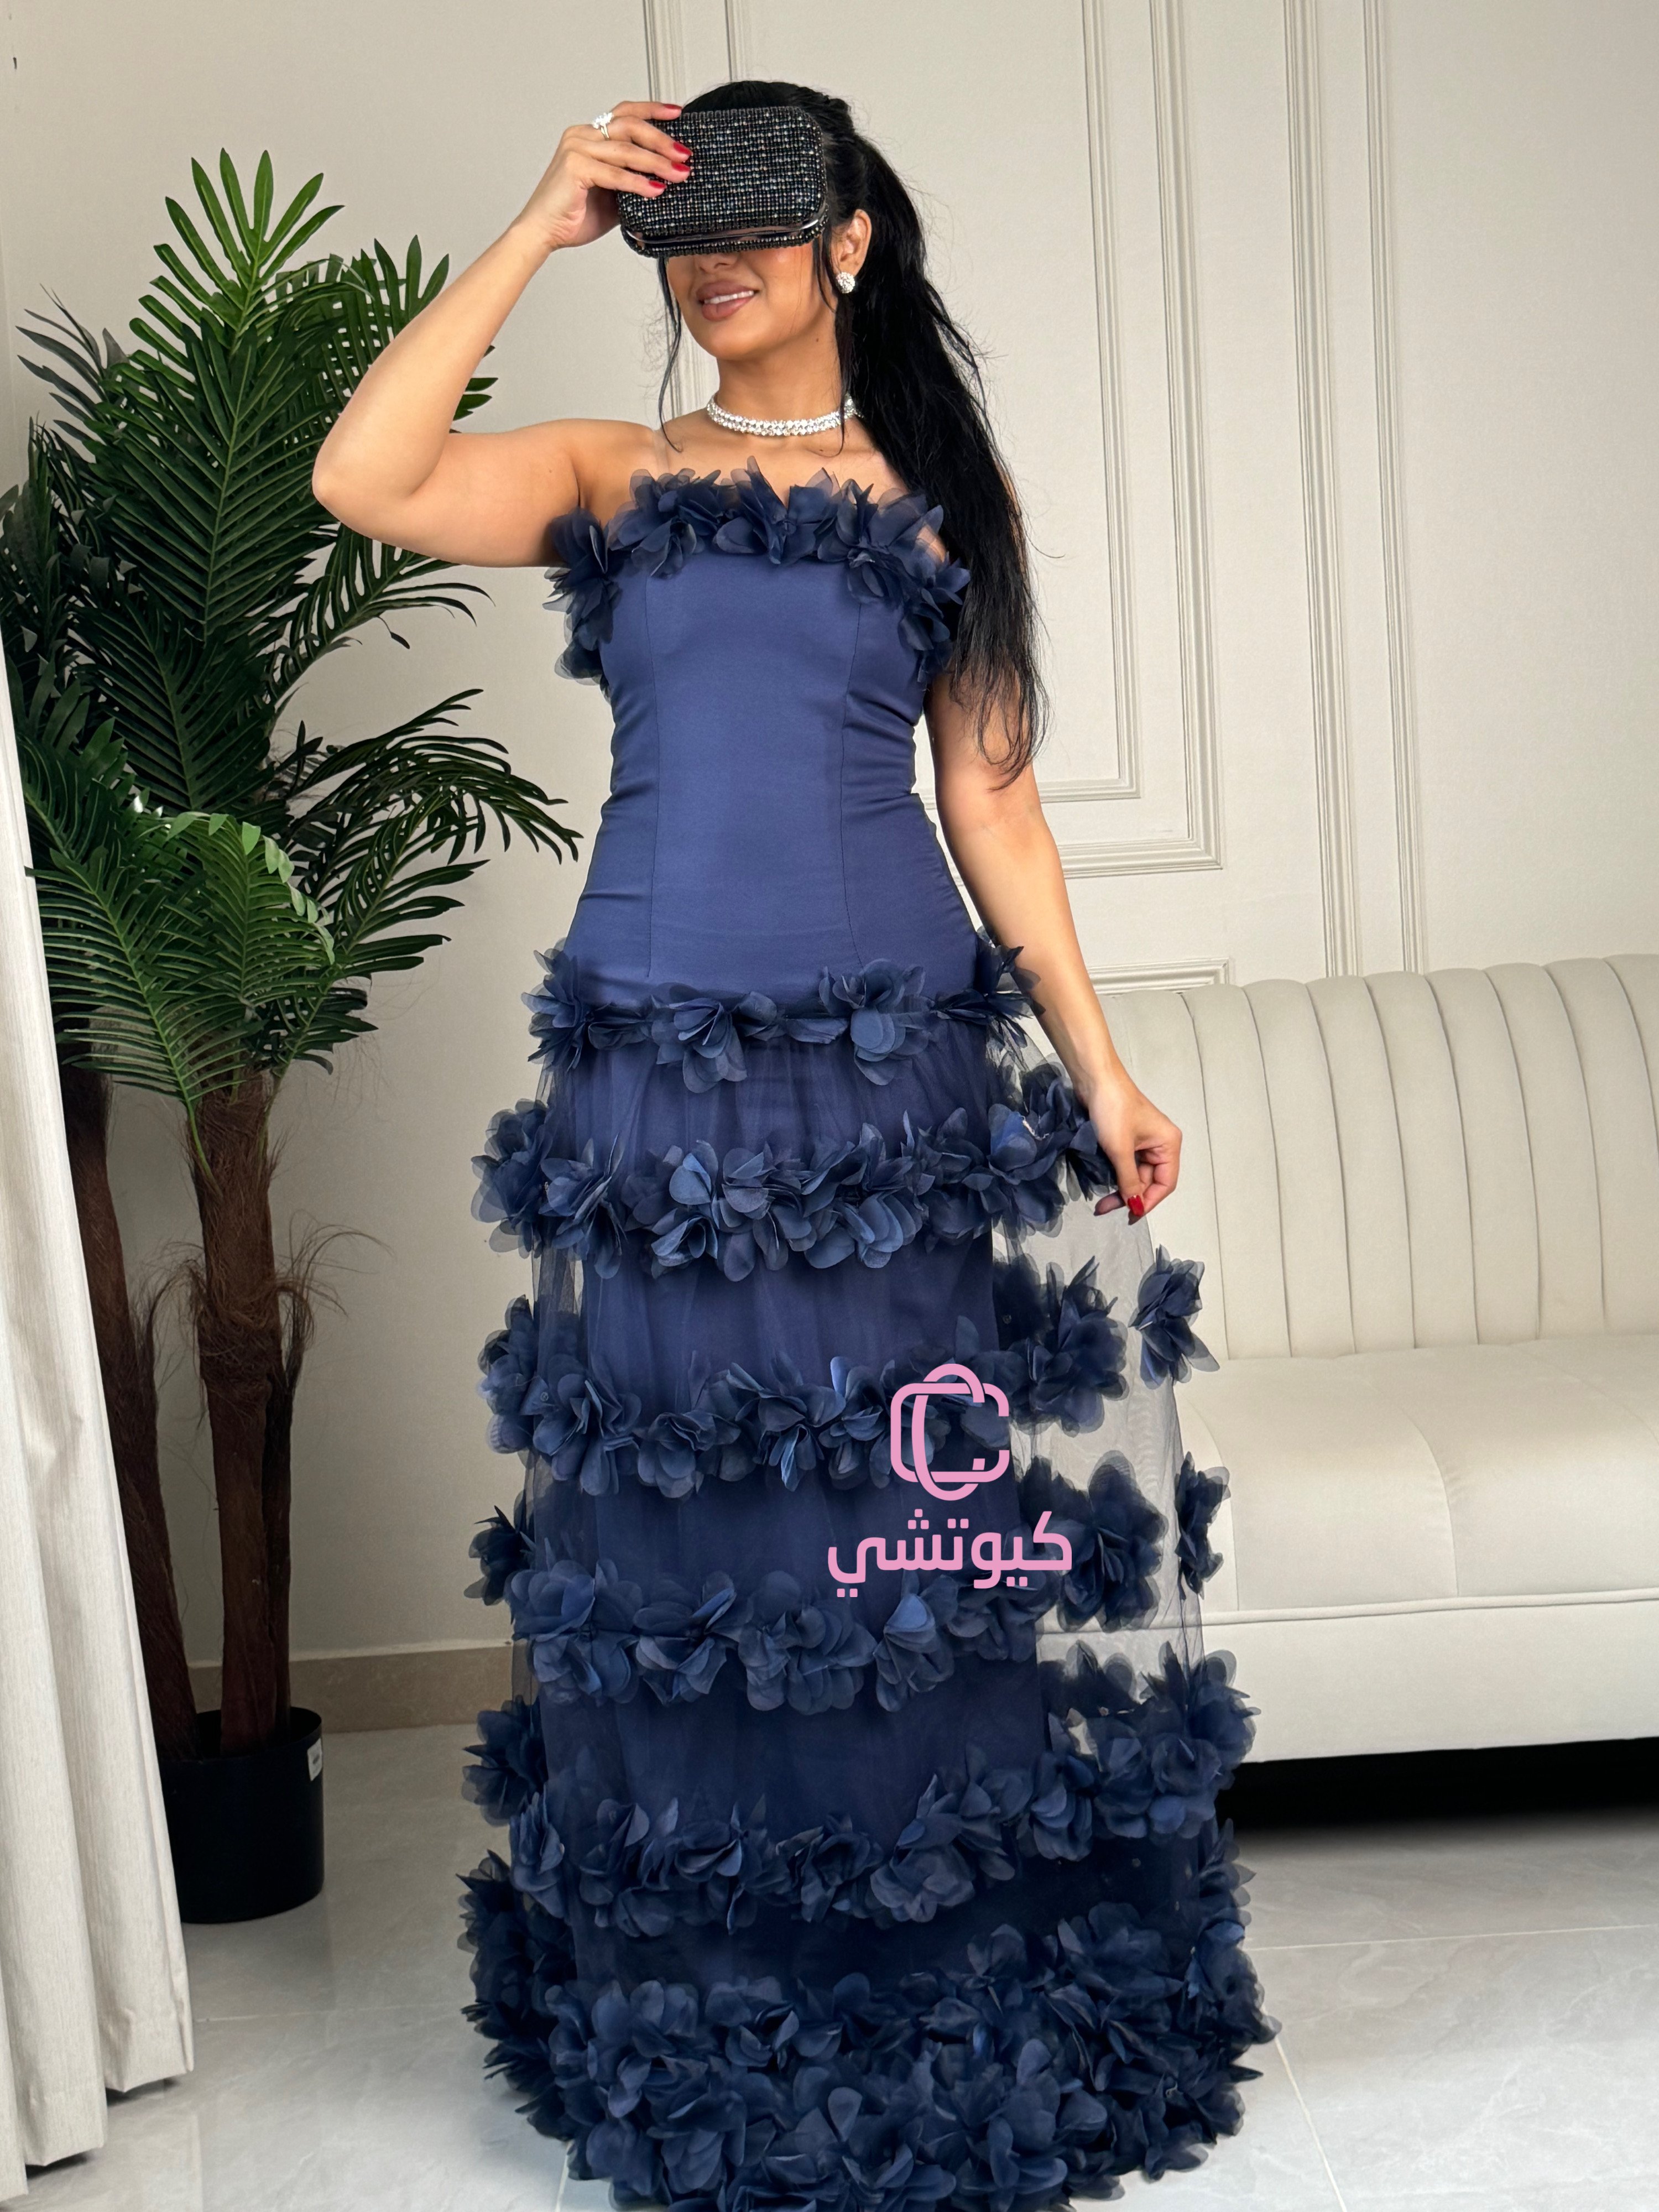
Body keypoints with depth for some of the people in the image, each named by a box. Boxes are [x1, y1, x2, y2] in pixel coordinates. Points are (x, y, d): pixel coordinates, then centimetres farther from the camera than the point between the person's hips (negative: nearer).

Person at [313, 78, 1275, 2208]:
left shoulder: (936, 492, 10)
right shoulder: (608, 477, 8)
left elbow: (990, 794, 8)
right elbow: (362, 478, -10)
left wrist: (1097, 1064, 4)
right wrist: (539, 227, -9)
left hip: (902, 1064, 0)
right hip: (663, 1070, 0)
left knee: (926, 1518, 3)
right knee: (692, 1533, 4)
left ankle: (974, 2011, 20)